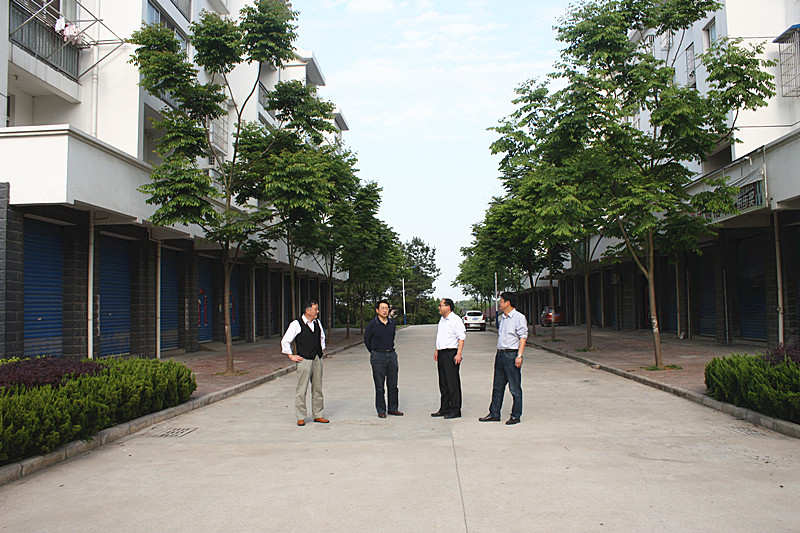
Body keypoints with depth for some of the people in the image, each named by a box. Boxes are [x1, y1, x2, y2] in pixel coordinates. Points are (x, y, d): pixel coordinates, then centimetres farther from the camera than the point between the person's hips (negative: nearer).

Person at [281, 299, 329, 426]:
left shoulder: (317, 323, 12)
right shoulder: (296, 324, -7)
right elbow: (285, 341, -3)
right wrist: (291, 356, -3)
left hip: (317, 360, 6)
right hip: (304, 360, -6)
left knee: (317, 388, 9)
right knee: (301, 390, -2)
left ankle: (318, 415, 17)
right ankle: (300, 417, 6)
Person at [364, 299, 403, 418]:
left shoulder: (392, 323, 6)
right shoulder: (372, 324, -8)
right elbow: (367, 340, 4)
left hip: (392, 355, 4)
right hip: (378, 357, -4)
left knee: (393, 384, 8)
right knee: (379, 385, 1)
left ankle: (393, 408, 18)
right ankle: (381, 410, 9)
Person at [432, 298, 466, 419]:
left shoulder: (456, 320, -10)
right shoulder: (442, 320, 18)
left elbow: (462, 337, -14)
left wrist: (458, 354, -21)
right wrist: (436, 351, 22)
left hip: (451, 353, -9)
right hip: (442, 354, 9)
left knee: (453, 383, -5)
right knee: (443, 383, 12)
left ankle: (455, 410, 1)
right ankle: (444, 409, 20)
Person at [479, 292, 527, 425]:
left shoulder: (519, 317, -9)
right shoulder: (502, 318, 16)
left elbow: (523, 337, -13)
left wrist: (519, 356, -19)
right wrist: (499, 353, 18)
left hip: (512, 355, -8)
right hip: (500, 354, 8)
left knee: (515, 388, 0)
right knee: (497, 386, 12)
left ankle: (515, 416, 8)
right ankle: (494, 414, 19)